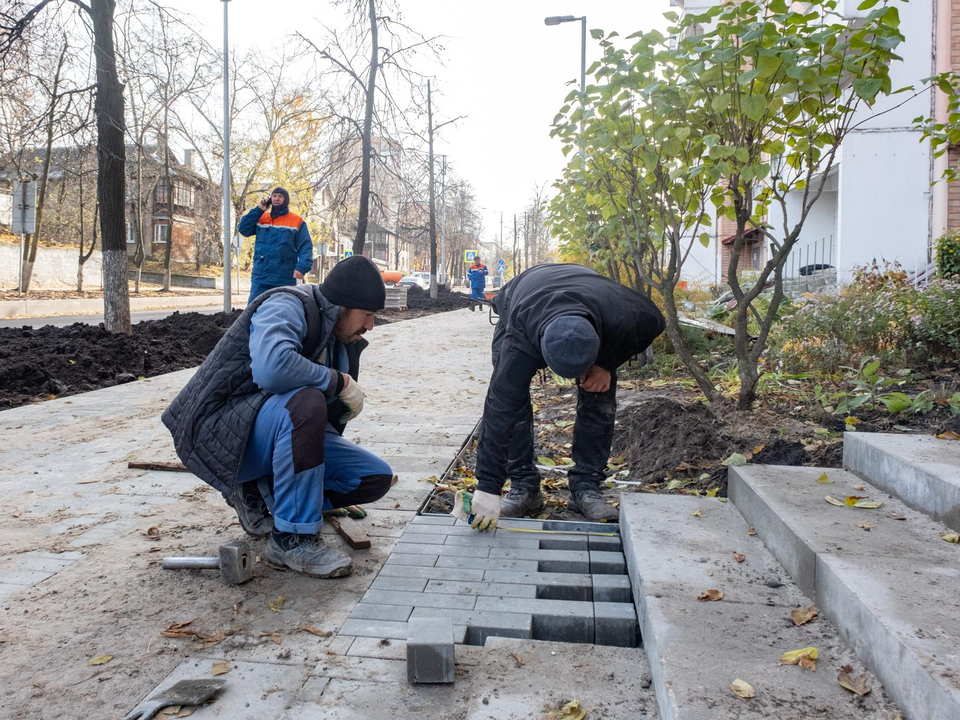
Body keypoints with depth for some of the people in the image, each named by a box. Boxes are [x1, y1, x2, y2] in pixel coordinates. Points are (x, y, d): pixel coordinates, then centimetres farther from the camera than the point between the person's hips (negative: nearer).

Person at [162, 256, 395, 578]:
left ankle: (260, 494, 7)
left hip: (278, 433, 8)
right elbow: (272, 368, -39)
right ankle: (292, 538, -24)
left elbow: (332, 416, 20)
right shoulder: (286, 307, -17)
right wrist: (338, 381, -26)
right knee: (304, 403, -39)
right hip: (221, 431, -8)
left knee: (377, 477, -3)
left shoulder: (339, 341, 9)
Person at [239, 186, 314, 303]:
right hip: (260, 277, 2)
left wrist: (302, 267, -20)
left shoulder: (297, 221, 2)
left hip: (285, 280, -2)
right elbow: (243, 229, 5)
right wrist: (259, 210, 1)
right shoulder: (261, 218, 14)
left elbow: (306, 246, -4)